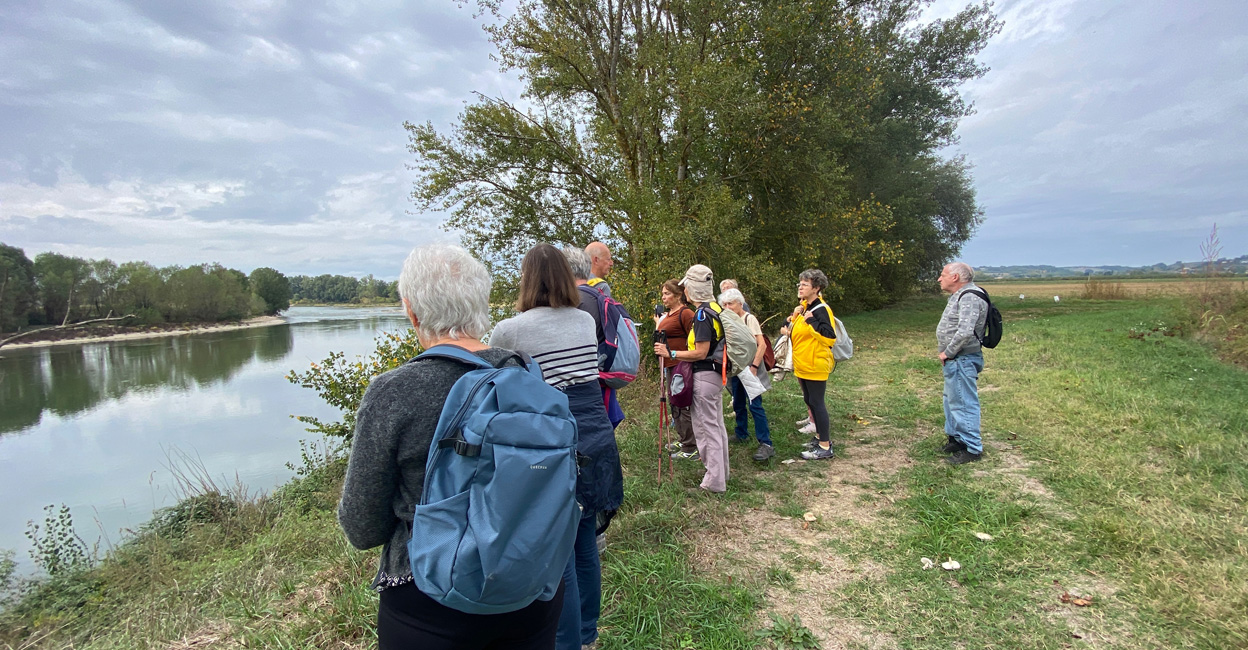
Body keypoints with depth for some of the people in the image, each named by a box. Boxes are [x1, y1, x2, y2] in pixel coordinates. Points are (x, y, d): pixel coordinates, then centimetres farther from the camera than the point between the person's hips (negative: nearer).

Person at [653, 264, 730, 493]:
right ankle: (721, 471, 31)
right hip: (715, 373, 10)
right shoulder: (715, 310, 10)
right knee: (716, 425, 18)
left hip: (704, 376, -10)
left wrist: (671, 353, -17)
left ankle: (715, 480, 7)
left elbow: (700, 353, -22)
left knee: (707, 427, -1)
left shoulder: (702, 314, -19)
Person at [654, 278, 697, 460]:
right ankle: (683, 440, 34)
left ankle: (690, 449, 5)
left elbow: (694, 341, -17)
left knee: (683, 406, -4)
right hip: (669, 365, 10)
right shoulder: (668, 314, 14)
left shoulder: (685, 313, -14)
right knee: (675, 404, 19)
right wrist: (658, 323, 14)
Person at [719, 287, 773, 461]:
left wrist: (754, 367, -22)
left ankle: (766, 444, -10)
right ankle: (742, 434, 33)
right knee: (738, 404, 16)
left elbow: (762, 345, -17)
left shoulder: (749, 319, -10)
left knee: (755, 405, -11)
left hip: (749, 368, -7)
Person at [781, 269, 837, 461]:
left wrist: (811, 321, -28)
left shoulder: (821, 310, -18)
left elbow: (830, 337, -28)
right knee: (810, 401, 17)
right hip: (802, 365, 10)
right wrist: (789, 331, 7)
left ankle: (825, 447, 5)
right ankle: (821, 437, 32)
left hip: (815, 366, -10)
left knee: (816, 403, -4)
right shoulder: (804, 308, 11)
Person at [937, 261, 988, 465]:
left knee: (963, 403, -5)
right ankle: (956, 438, 33)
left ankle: (972, 448, 3)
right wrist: (945, 351, 11)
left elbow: (965, 332, -29)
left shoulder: (970, 297, -19)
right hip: (954, 360, 11)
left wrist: (947, 353, -17)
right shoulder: (959, 296, 15)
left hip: (962, 361, -11)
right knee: (952, 400, 20)